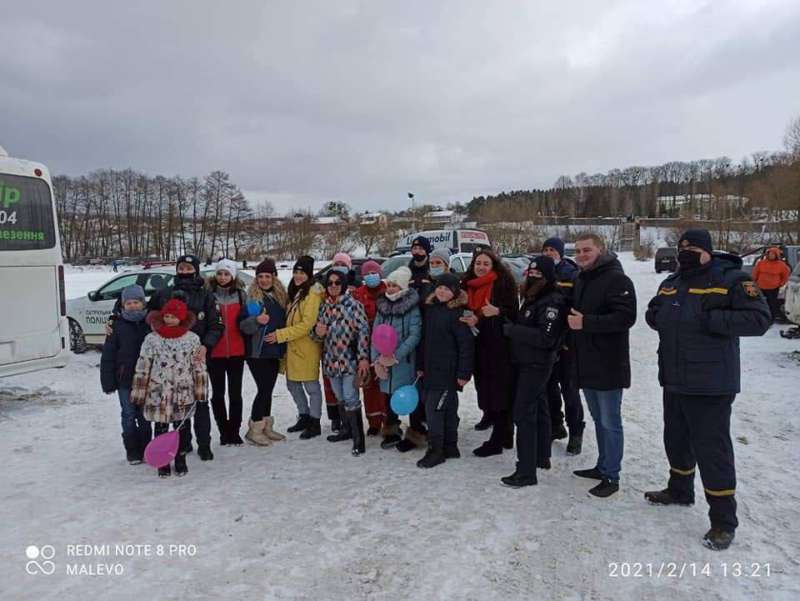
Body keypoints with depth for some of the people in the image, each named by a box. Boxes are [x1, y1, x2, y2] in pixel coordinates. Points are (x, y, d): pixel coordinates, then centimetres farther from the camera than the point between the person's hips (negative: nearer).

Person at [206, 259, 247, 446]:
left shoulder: (240, 294, 4)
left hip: (236, 351, 1)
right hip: (214, 352, -1)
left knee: (235, 393, 7)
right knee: (218, 394, 8)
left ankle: (234, 431, 19)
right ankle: (224, 431, 20)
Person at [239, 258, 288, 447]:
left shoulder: (280, 296, 9)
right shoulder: (251, 297, -6)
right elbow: (242, 325, -10)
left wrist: (283, 346, 12)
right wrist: (256, 321, -28)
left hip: (274, 351, 6)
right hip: (257, 352, -5)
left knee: (268, 389, 12)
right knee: (264, 389, -8)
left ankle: (266, 427, 22)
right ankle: (254, 429, 3)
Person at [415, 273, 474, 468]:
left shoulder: (457, 313, -13)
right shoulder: (430, 308, 10)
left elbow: (466, 344, -15)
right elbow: (425, 339, 16)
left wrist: (464, 373, -16)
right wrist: (420, 365, 16)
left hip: (447, 372, -7)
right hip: (431, 369, 7)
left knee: (433, 408, -7)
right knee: (448, 409, 15)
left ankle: (436, 451, 4)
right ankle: (450, 448, 26)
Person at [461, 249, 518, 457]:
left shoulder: (503, 283, -3)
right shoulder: (469, 286, 13)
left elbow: (514, 313, -5)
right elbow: (466, 312, 18)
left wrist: (498, 312, -23)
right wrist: (470, 320, -3)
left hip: (500, 346, -6)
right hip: (480, 346, 6)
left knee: (499, 392, -5)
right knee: (486, 391, 9)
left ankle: (497, 441, 1)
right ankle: (505, 436, 22)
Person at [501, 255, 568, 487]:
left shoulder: (552, 302, -17)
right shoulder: (534, 298, 13)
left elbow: (546, 337, -26)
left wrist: (512, 330, -21)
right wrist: (511, 326, 2)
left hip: (536, 364, -10)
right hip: (531, 363, 10)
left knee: (524, 414, -9)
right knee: (539, 409, 19)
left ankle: (526, 471, -4)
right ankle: (542, 457, 33)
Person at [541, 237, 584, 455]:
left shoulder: (571, 274, -8)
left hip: (566, 341, -6)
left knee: (569, 388, 1)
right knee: (549, 384, 15)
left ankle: (576, 432, 12)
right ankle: (555, 425, 30)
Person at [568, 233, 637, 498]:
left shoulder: (617, 279, -13)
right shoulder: (581, 280, 15)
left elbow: (626, 317, -23)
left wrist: (585, 322, -25)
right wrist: (570, 338, 10)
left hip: (608, 366, -8)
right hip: (586, 364, 9)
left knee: (610, 423, 1)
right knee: (599, 420, 18)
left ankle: (611, 476, 11)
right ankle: (603, 466, 30)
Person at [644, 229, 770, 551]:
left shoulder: (731, 279, -12)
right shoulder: (671, 283, 11)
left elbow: (759, 318, -18)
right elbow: (653, 313, 23)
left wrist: (711, 320, -25)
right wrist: (659, 317, 0)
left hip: (710, 385, -7)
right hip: (674, 380, 8)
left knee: (712, 449, -2)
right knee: (676, 440, 21)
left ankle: (723, 521, 13)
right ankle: (680, 490, 43)